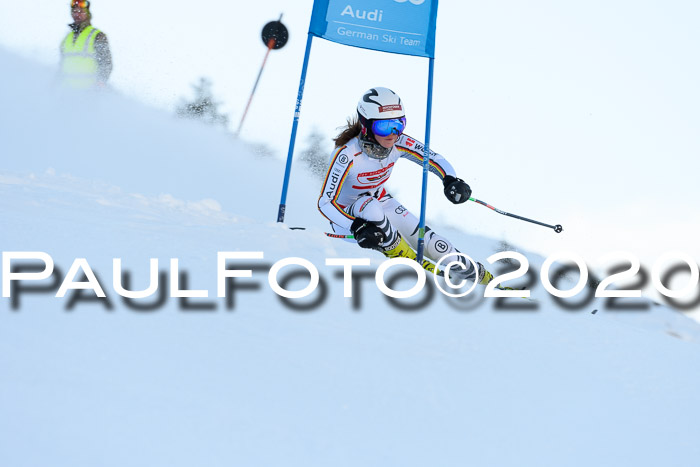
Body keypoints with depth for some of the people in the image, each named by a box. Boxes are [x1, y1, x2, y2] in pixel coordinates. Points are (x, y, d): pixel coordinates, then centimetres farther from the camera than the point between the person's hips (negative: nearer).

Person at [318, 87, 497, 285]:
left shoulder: (399, 143, -21)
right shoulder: (347, 155, -34)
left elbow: (435, 159, -11)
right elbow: (325, 202, -35)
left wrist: (450, 180, -33)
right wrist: (357, 228, -49)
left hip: (382, 203, 4)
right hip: (347, 216, -4)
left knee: (434, 244, -8)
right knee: (369, 205, -39)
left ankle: (478, 274, 18)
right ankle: (406, 258, -15)